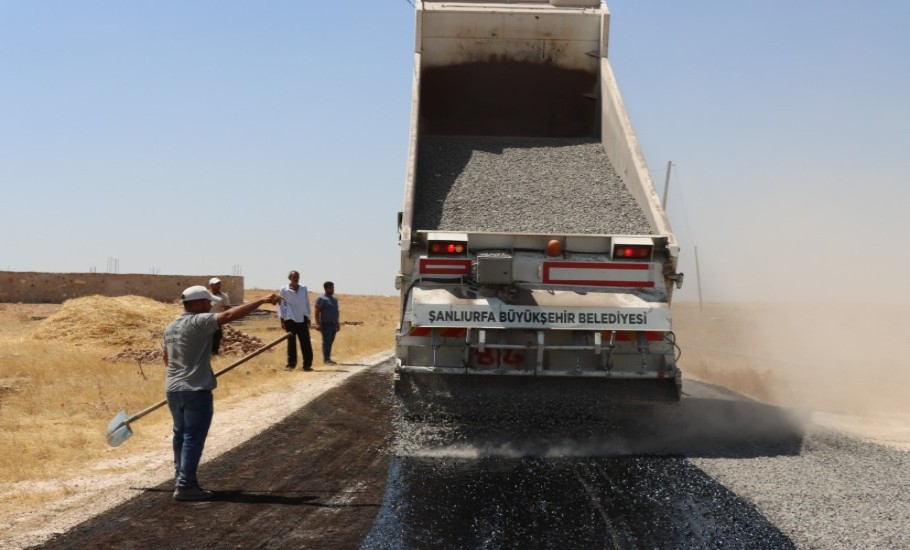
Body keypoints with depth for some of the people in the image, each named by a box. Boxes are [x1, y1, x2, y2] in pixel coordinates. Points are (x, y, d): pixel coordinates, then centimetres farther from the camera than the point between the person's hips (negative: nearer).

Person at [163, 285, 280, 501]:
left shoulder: (170, 328, 13)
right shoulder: (198, 322, -14)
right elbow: (230, 315, -23)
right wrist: (262, 301, -24)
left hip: (173, 389, 9)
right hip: (195, 391, -9)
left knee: (181, 435, 19)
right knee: (194, 438, -4)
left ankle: (182, 478, 29)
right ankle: (186, 486, -4)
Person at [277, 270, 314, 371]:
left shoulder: (303, 288, 11)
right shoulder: (284, 290, 2)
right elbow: (281, 305, 3)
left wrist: (308, 317, 13)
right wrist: (282, 320, -2)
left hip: (302, 318, 2)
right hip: (290, 319, -2)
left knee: (305, 342, -2)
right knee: (291, 342, 1)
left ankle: (307, 364, 1)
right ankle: (291, 363, 8)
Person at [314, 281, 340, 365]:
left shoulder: (334, 299, 19)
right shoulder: (321, 299, -4)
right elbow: (317, 312, -10)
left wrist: (338, 323, 21)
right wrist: (318, 324, -17)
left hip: (334, 324, 7)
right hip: (326, 323, -7)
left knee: (331, 341, 7)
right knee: (326, 341, -7)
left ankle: (328, 358, 11)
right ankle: (325, 359, -6)